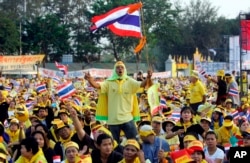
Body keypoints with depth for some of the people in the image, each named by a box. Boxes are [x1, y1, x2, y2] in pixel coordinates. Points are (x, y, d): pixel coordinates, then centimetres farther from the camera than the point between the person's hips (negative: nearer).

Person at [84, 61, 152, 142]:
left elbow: (142, 84, -13)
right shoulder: (109, 82, 0)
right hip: (113, 120, 0)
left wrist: (148, 78, -34)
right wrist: (89, 80, -34)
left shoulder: (129, 81, 1)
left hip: (127, 118, 0)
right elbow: (97, 85, -13)